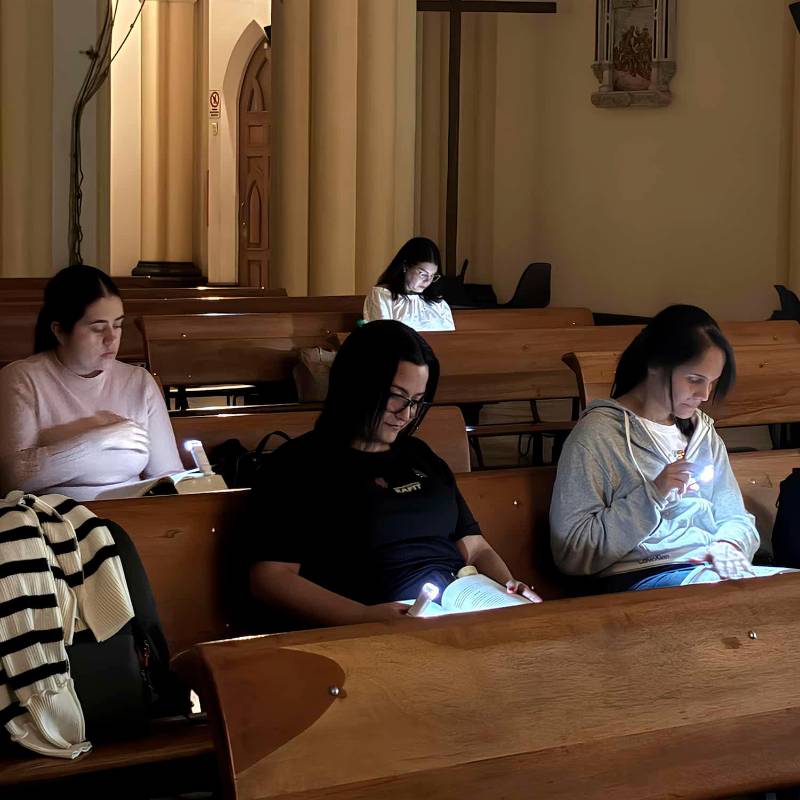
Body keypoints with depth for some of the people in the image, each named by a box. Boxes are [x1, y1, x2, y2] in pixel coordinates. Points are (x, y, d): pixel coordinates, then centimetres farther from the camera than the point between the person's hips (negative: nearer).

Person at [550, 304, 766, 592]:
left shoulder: (702, 432, 20)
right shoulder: (598, 433, -3)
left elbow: (736, 518, 22)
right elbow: (571, 553, -9)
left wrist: (730, 545, -4)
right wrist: (652, 494, -15)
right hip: (640, 578, -8)